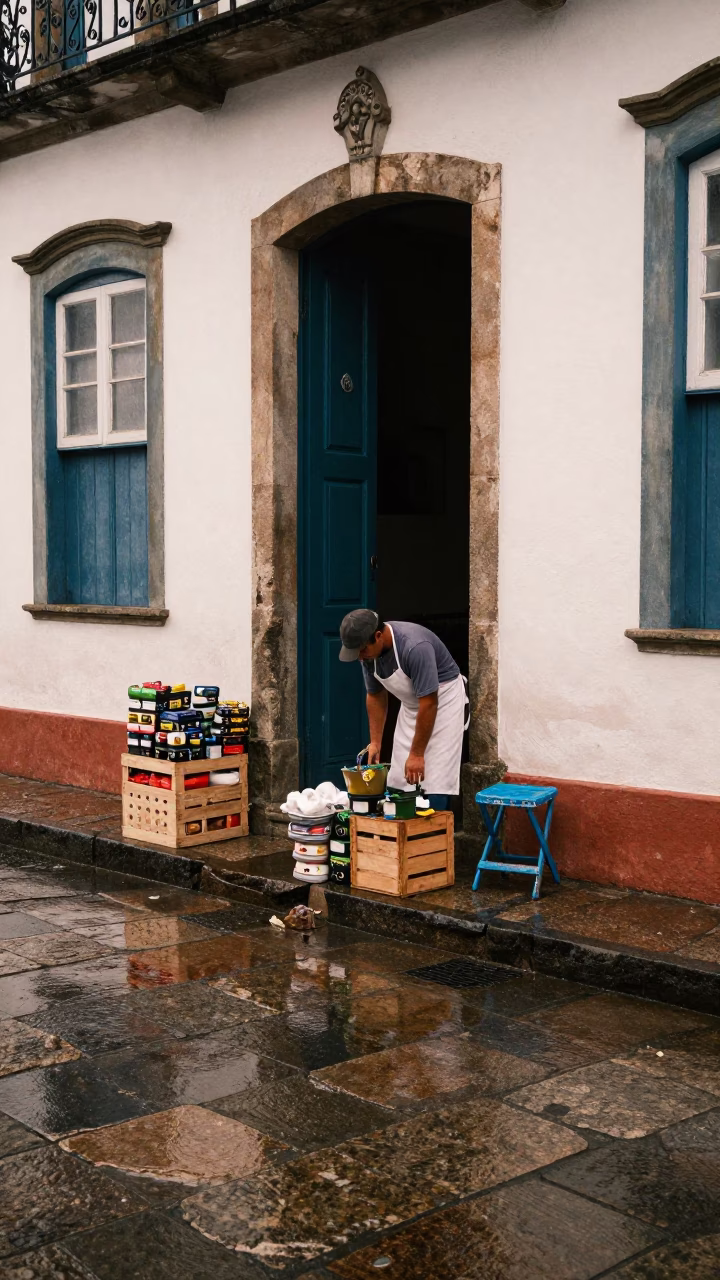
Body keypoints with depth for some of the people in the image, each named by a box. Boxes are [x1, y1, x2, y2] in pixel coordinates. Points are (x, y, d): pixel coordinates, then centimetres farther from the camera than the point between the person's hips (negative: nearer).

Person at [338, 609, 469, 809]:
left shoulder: (414, 647, -33)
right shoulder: (369, 652, -10)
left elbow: (429, 704, -29)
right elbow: (375, 696, 6)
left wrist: (417, 754, -24)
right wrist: (375, 742, 2)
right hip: (411, 705, 7)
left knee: (433, 784, -15)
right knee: (398, 783, 2)